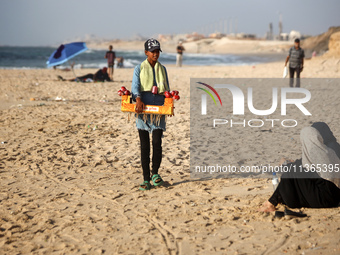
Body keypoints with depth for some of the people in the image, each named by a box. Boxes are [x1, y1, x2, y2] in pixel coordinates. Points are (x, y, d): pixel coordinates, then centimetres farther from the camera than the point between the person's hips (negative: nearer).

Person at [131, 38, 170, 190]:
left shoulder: (162, 69, 16)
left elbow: (167, 89, 17)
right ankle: (146, 180, 6)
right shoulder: (139, 69, 7)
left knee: (157, 142, -13)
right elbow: (135, 87, -7)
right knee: (144, 145, 0)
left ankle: (155, 172, 9)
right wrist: (138, 100, -26)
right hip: (143, 108, -1)